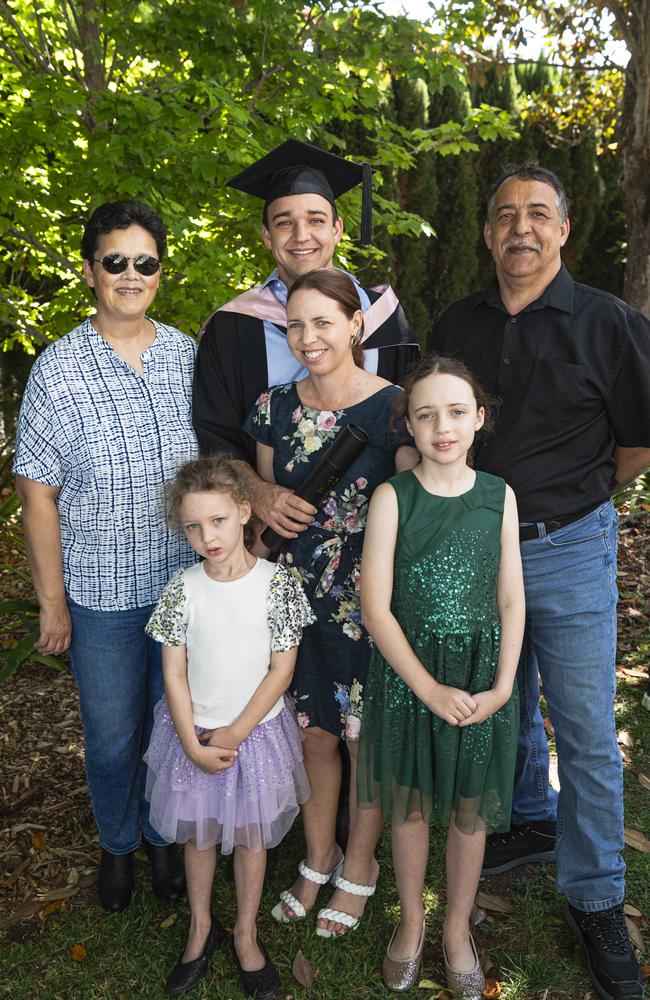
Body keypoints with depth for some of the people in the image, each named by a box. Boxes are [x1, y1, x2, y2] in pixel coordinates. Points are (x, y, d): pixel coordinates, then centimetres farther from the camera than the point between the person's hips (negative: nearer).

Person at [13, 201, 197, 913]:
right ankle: (117, 845, 44)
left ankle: (164, 836, 45)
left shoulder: (188, 355, -1)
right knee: (112, 735, 16)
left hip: (186, 580, 3)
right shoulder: (58, 370, -10)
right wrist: (52, 601, -7)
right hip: (102, 592, -2)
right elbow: (37, 493, -8)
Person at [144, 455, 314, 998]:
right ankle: (201, 927, 43)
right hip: (194, 733, 2)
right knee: (199, 833, 19)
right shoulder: (183, 588, -10)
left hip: (256, 730, -1)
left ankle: (246, 933, 38)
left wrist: (233, 734, -14)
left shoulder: (277, 584, -15)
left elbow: (281, 670, -12)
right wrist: (194, 744, -13)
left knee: (251, 836, 15)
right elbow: (174, 674, -6)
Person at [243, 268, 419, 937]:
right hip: (297, 598, 4)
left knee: (366, 738, 11)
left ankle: (359, 865, 37)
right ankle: (318, 857, 41)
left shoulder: (395, 407, -11)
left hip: (371, 600, -3)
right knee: (312, 732, 16)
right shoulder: (275, 409, 1)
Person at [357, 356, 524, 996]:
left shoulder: (499, 496, -2)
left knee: (470, 810, 15)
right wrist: (431, 690, -15)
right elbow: (376, 608, -12)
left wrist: (500, 687, -8)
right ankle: (411, 921, 41)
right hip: (407, 673, -1)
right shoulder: (392, 498, -10)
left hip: (483, 677, 2)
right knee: (410, 805, 16)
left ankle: (457, 928, 39)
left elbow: (511, 601, 1)